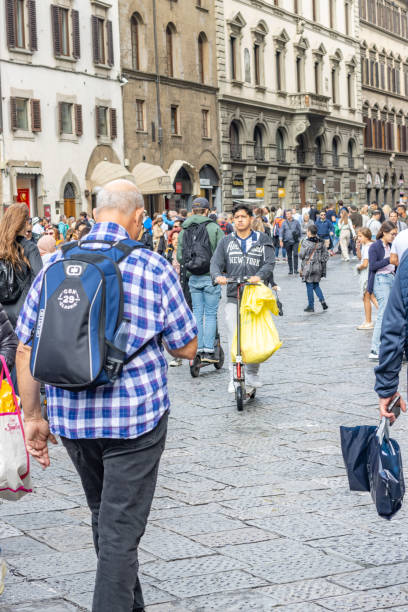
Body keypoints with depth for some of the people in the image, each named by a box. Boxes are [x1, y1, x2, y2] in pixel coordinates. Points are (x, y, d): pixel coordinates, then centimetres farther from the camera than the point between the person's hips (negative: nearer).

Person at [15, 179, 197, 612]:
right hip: (135, 417, -4)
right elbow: (186, 348, -3)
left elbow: (25, 350, 2)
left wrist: (33, 418, 9)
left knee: (105, 520, 22)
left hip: (70, 418, 5)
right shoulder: (153, 269, -8)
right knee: (120, 530, 1)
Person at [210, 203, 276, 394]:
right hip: (233, 296, 0)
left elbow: (270, 262, -4)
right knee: (234, 339, -9)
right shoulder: (226, 242, 13)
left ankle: (253, 376, 18)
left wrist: (259, 276, -25)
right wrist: (218, 276, -20)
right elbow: (216, 263, 4)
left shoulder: (263, 240, 9)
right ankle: (234, 379, -6)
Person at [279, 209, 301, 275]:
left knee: (295, 254, -15)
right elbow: (281, 232, 5)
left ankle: (295, 269, -12)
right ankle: (290, 270, 15)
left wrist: (300, 239, 8)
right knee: (289, 256, 6)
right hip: (287, 241, 2)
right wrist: (281, 240, -5)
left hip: (295, 241, -2)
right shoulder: (284, 223, 7)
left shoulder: (296, 222, 5)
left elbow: (300, 231, 12)